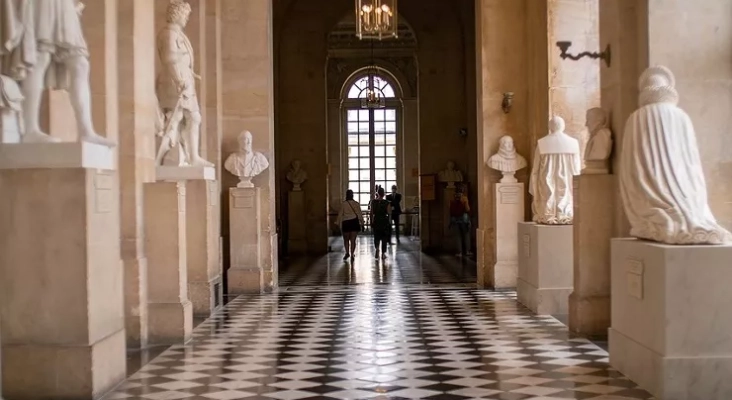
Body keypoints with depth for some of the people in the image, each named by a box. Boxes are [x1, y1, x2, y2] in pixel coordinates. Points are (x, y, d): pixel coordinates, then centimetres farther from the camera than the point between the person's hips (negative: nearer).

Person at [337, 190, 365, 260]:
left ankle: (347, 252, 3)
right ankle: (352, 254, 3)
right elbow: (360, 214, 0)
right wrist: (362, 223, 8)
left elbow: (340, 215, -2)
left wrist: (339, 224, 6)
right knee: (353, 240, 6)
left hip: (346, 223, -1)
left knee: (346, 239, 16)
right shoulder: (356, 204, -2)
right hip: (354, 222, 1)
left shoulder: (343, 204, -5)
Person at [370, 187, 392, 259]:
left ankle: (377, 248, -13)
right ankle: (383, 253, 10)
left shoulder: (373, 202, -4)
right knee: (384, 237, 10)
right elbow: (389, 214, -7)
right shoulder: (387, 202, -7)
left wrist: (371, 223, 6)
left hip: (376, 221, 1)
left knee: (376, 237, 14)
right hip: (384, 221, -1)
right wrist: (390, 223, 4)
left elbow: (372, 213, -2)